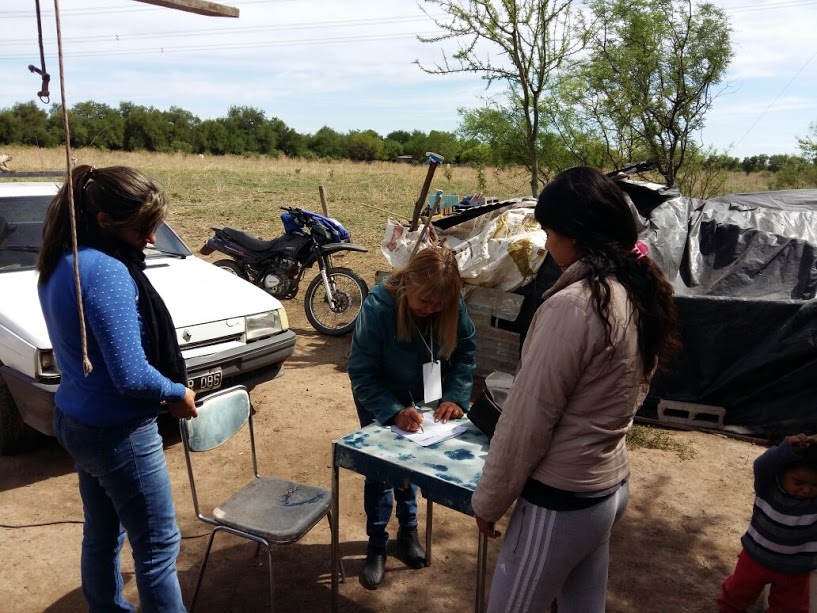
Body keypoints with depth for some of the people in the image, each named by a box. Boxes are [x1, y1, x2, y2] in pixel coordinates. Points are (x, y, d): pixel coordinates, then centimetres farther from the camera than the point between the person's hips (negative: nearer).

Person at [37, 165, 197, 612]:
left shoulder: (61, 263, 3)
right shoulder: (107, 272, -26)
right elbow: (131, 376, -28)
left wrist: (164, 390, 5)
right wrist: (177, 393, -9)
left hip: (74, 420, 9)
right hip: (117, 432, -9)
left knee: (101, 536, 24)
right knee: (157, 546, 7)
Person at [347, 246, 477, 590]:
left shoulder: (452, 306, -24)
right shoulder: (378, 307, -34)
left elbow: (466, 351, -11)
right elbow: (361, 373, -30)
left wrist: (455, 397, -25)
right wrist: (393, 412, -41)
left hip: (423, 396, 3)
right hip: (380, 397, -3)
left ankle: (408, 529, 36)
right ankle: (377, 545, 22)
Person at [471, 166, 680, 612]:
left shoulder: (572, 306, -25)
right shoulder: (642, 293, 2)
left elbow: (526, 421, -20)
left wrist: (488, 500, -7)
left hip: (559, 501, -8)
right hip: (610, 486, 8)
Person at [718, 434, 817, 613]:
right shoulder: (768, 484, -24)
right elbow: (762, 466, -43)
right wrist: (788, 449, -57)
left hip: (795, 570, 1)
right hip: (756, 557, -1)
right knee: (738, 592, 23)